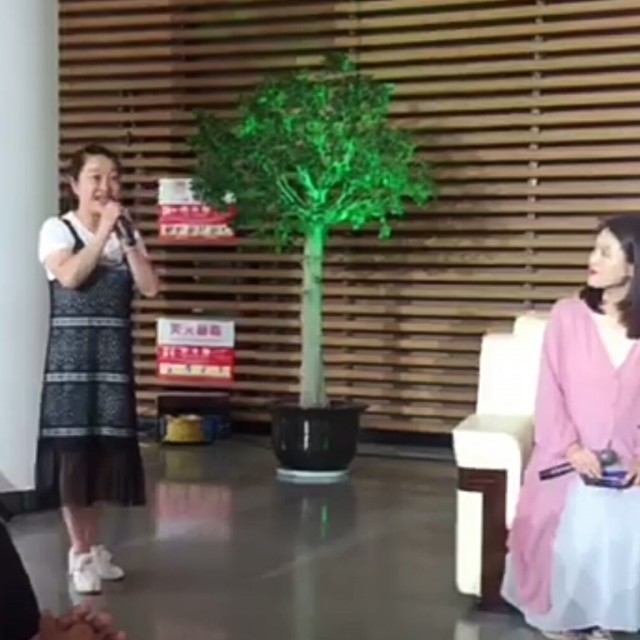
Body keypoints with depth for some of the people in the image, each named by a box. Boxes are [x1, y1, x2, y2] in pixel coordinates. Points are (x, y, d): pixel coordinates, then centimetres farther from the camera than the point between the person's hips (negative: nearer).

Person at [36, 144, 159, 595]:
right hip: (71, 353, -4)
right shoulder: (57, 229, -3)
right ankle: (80, 553, 8)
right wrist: (103, 231, -16)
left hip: (113, 354, 4)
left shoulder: (126, 233, 10)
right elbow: (70, 277, -21)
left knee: (105, 448, 8)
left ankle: (93, 547, 21)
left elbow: (150, 287, -3)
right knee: (72, 448, -2)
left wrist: (126, 235, -9)